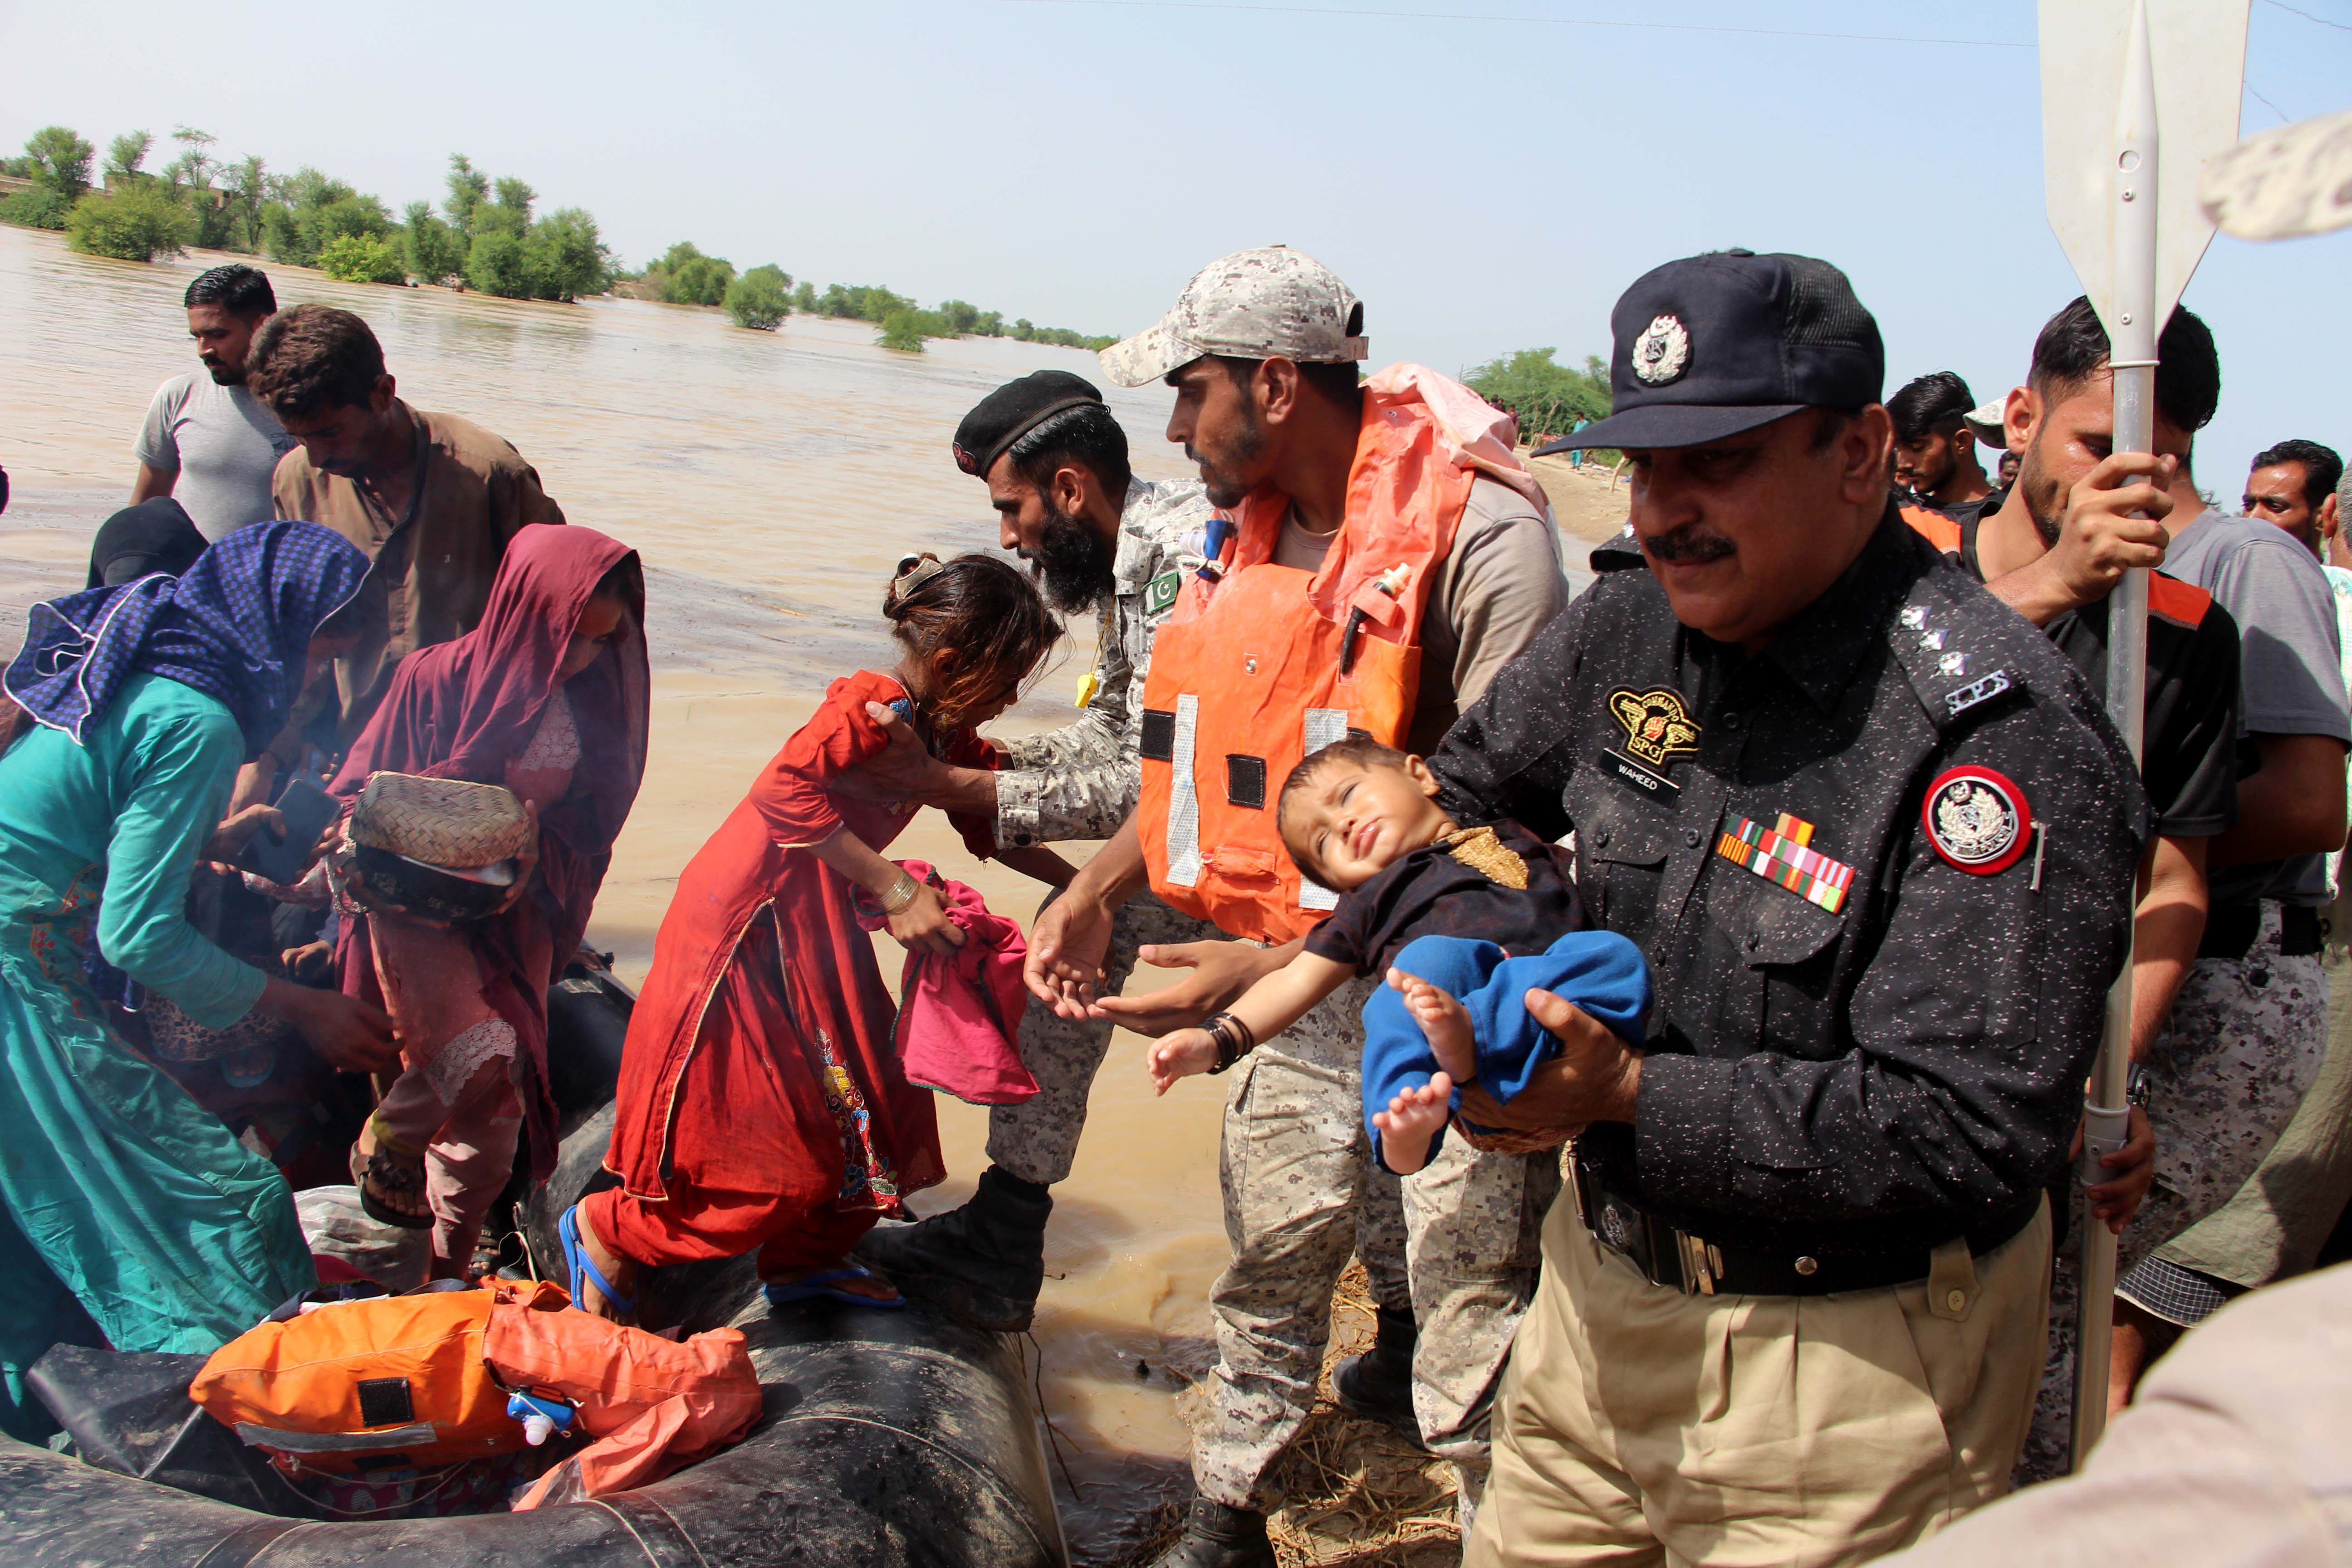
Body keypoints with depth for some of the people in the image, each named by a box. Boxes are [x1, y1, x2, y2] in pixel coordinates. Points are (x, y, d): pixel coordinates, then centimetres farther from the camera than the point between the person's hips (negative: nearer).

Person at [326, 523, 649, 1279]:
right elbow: (357, 791, -1)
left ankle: (452, 1266, 24)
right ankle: (386, 1140, 9)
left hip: (518, 912, 4)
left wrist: (537, 854, -14)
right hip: (419, 903, -4)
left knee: (498, 1100, 4)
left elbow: (589, 819, 6)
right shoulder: (437, 678, -9)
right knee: (480, 1060, -24)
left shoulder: (593, 699, 0)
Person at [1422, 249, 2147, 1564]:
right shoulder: (1631, 633, -2)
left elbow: (1968, 1130, -27)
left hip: (1847, 1362, -6)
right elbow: (1472, 788, 16)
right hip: (1607, 1282, 7)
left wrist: (1630, 1098, -28)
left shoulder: (2000, 736, -24)